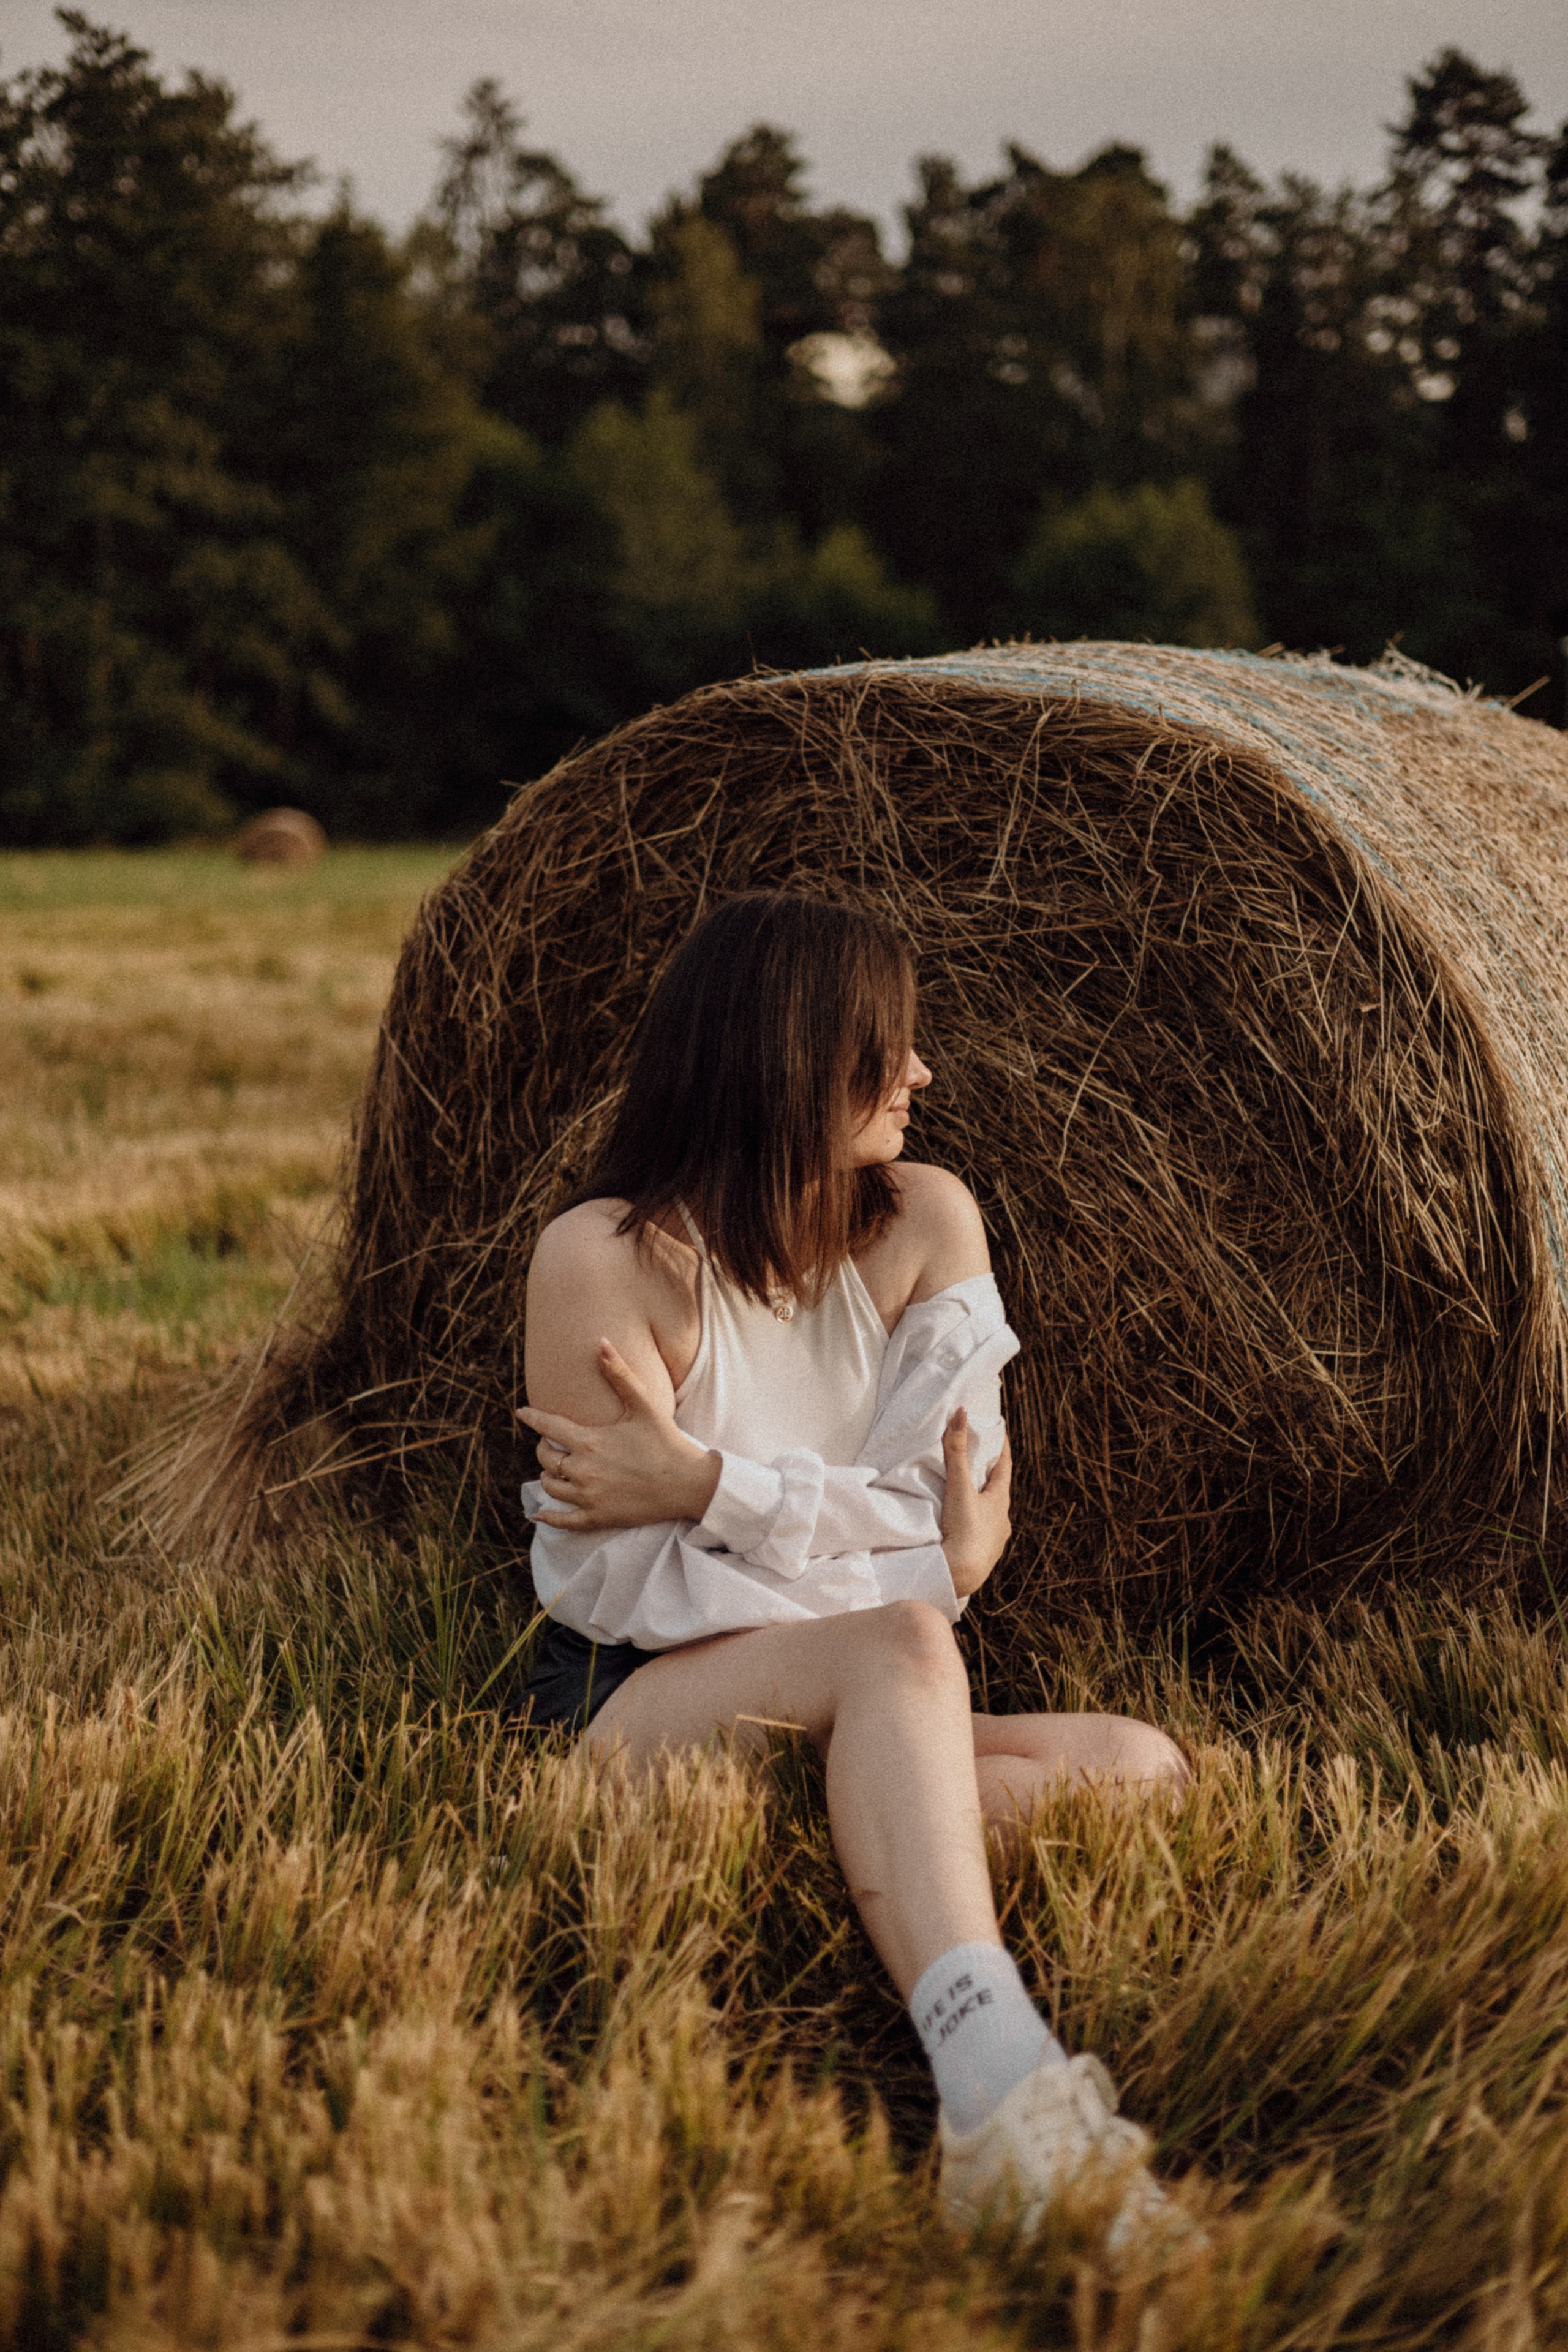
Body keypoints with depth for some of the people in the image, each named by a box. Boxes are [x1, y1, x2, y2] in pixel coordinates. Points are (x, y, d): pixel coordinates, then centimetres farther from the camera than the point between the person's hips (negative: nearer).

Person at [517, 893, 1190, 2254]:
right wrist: (917, 1561, -19)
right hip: (634, 1709, -6)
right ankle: (1004, 2089, -56)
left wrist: (709, 1484, -16)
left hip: (861, 1729, 6)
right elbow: (632, 1586, -13)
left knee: (1145, 1763, -19)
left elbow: (966, 1525, -1)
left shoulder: (924, 1224, 6)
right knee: (900, 1646, -36)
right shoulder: (606, 1255, -9)